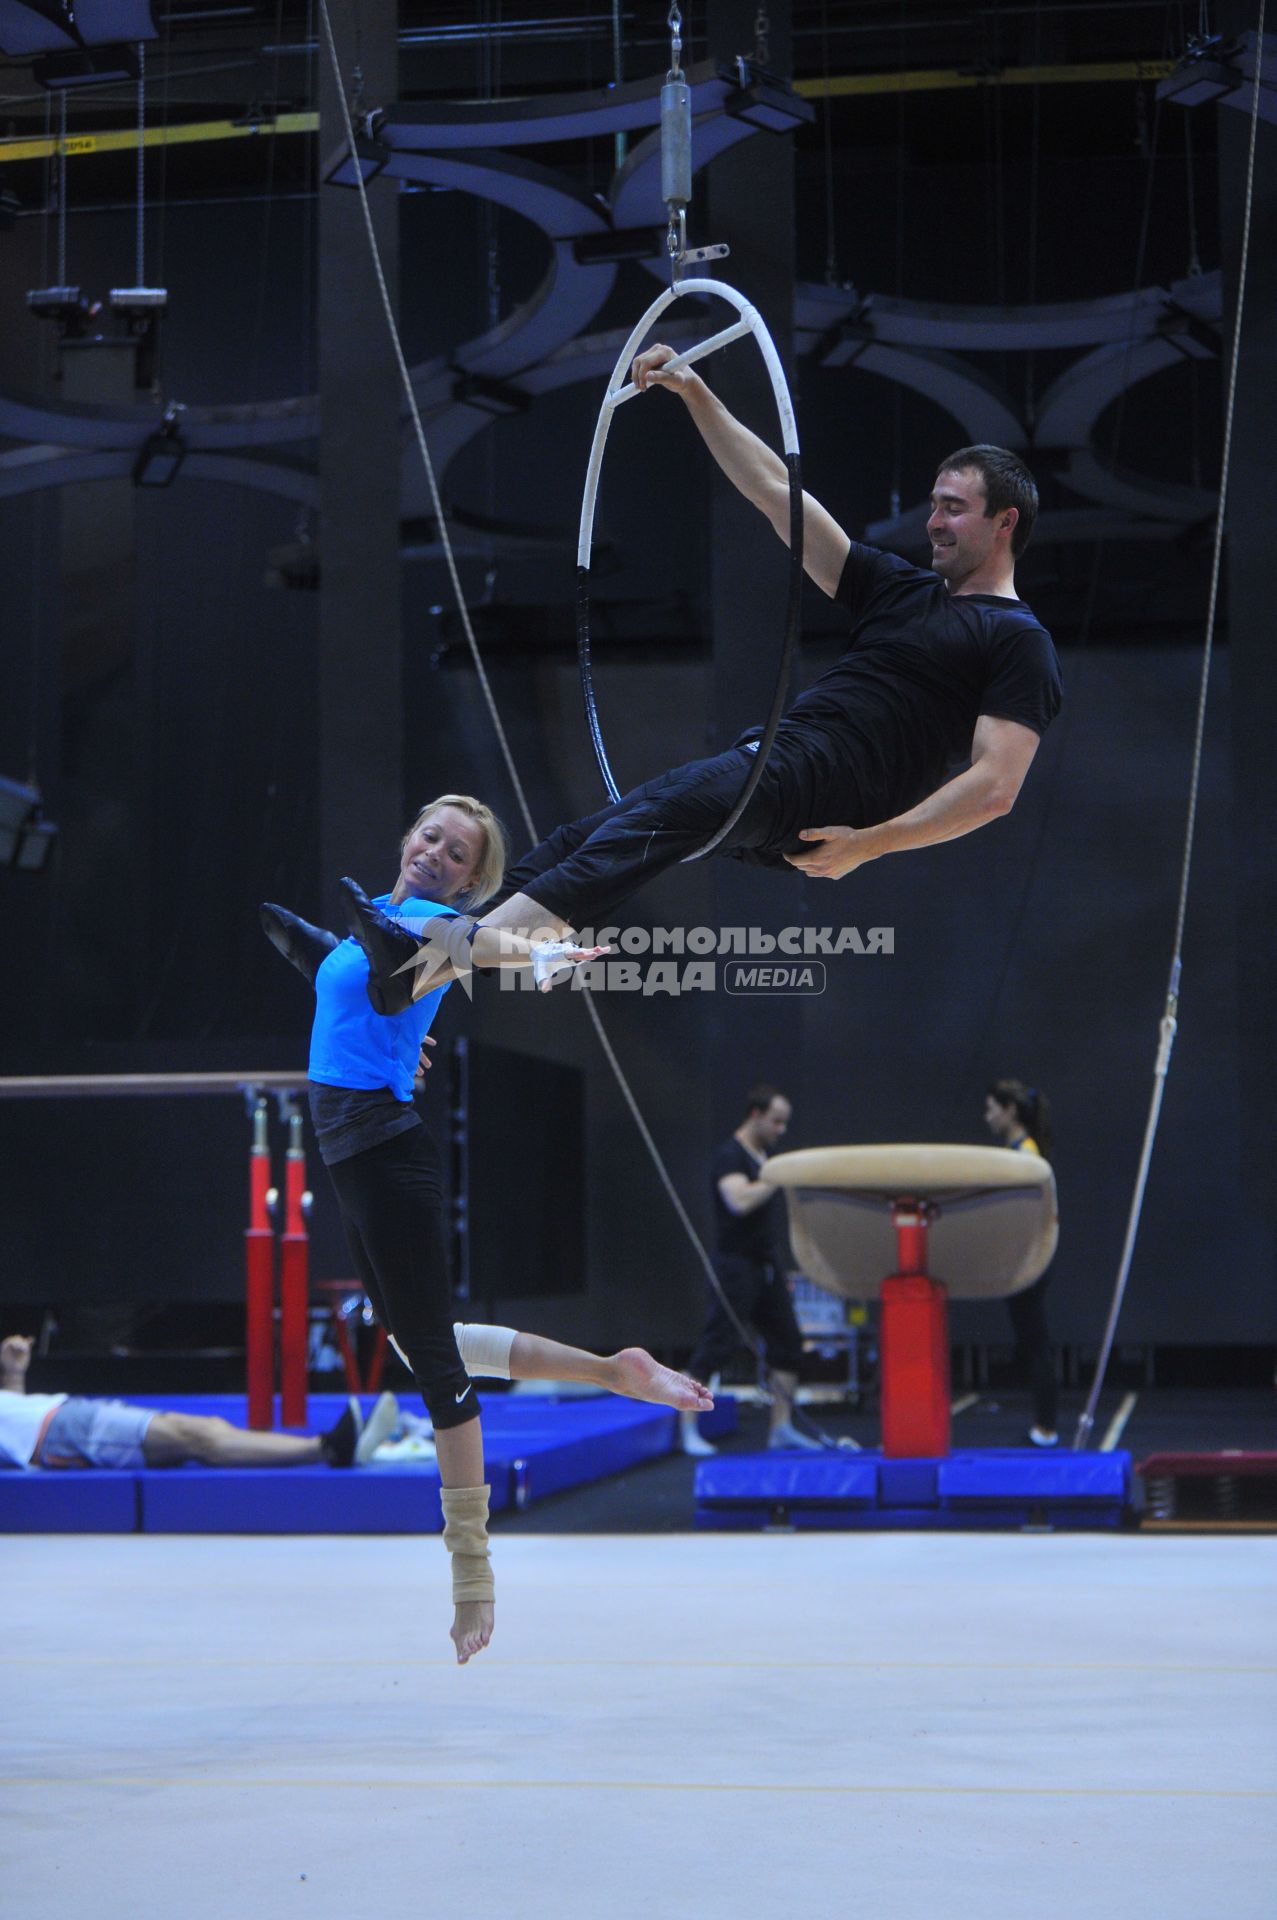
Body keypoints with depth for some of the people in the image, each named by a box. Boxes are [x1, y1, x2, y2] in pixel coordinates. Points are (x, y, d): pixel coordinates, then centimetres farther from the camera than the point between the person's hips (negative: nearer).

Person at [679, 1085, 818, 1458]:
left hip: (767, 1269, 9)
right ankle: (689, 1430, -1)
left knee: (788, 1344, 7)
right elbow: (739, 1200, -30)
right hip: (737, 1265, -9)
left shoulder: (767, 1158, 15)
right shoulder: (729, 1156, -11)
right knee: (715, 1347, -7)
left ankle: (782, 1427, 13)